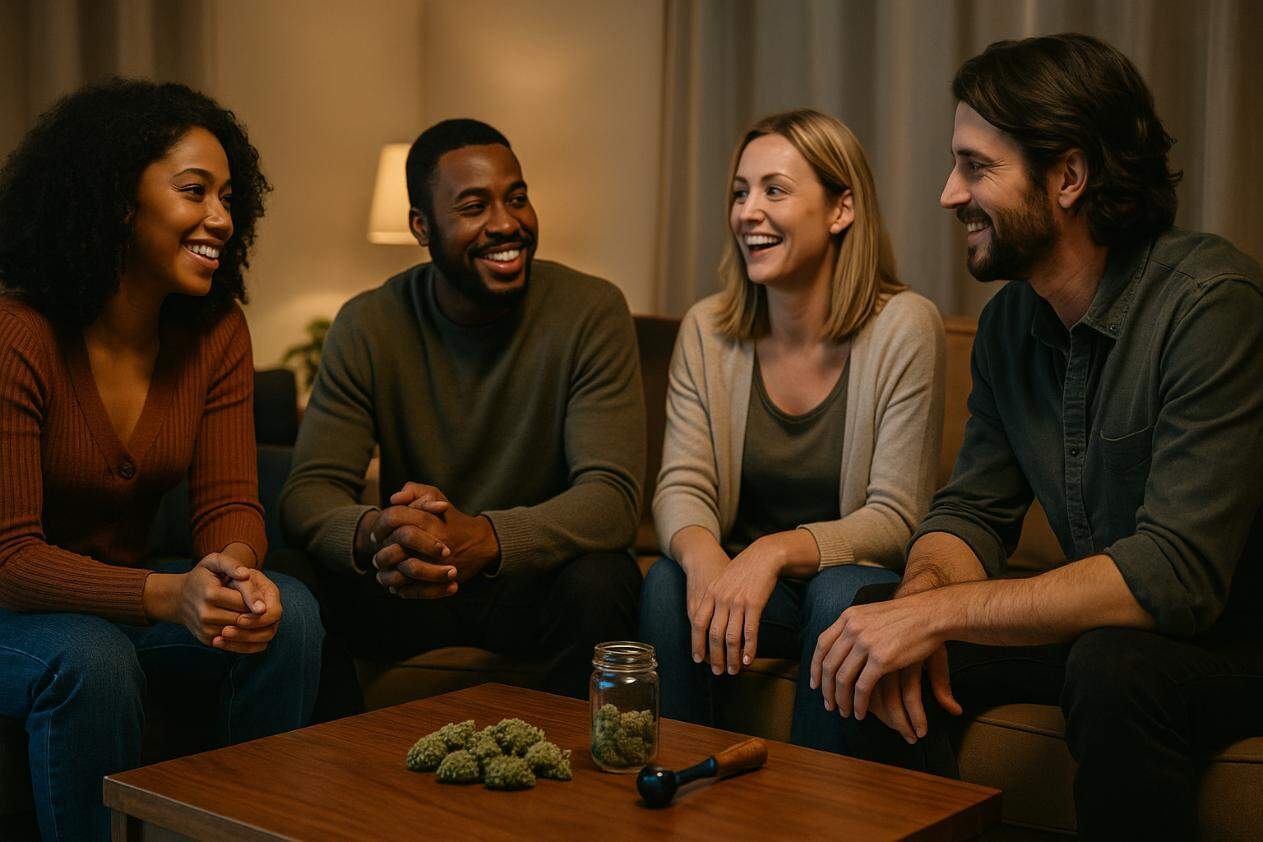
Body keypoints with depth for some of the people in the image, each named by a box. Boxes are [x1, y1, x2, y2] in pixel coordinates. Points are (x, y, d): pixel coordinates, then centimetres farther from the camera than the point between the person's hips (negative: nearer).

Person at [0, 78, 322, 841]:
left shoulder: (215, 334, -4)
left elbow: (228, 502, -7)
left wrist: (236, 568, -32)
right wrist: (169, 595, -39)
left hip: (126, 584, 5)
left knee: (289, 613, -19)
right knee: (92, 662, -35)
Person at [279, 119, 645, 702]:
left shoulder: (592, 311, -11)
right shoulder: (368, 325, -4)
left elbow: (613, 496, -21)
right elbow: (308, 492, -11)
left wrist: (482, 539, -41)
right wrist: (373, 536, -37)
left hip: (536, 579, -1)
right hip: (408, 588, 1)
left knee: (602, 579, -33)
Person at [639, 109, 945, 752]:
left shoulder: (904, 327, -11)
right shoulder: (707, 330, 2)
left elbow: (896, 518, -14)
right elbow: (681, 487, -5)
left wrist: (777, 551, -31)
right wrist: (702, 554, -30)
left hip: (861, 582, -2)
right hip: (738, 579, 3)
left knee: (841, 595, -34)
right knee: (669, 584, -27)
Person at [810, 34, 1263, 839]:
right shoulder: (1010, 320, 1)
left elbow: (1177, 570, -31)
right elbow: (974, 510, 4)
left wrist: (939, 612, -32)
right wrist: (921, 592, -21)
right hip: (1108, 621, 6)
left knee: (1113, 664, -35)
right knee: (867, 661, -10)